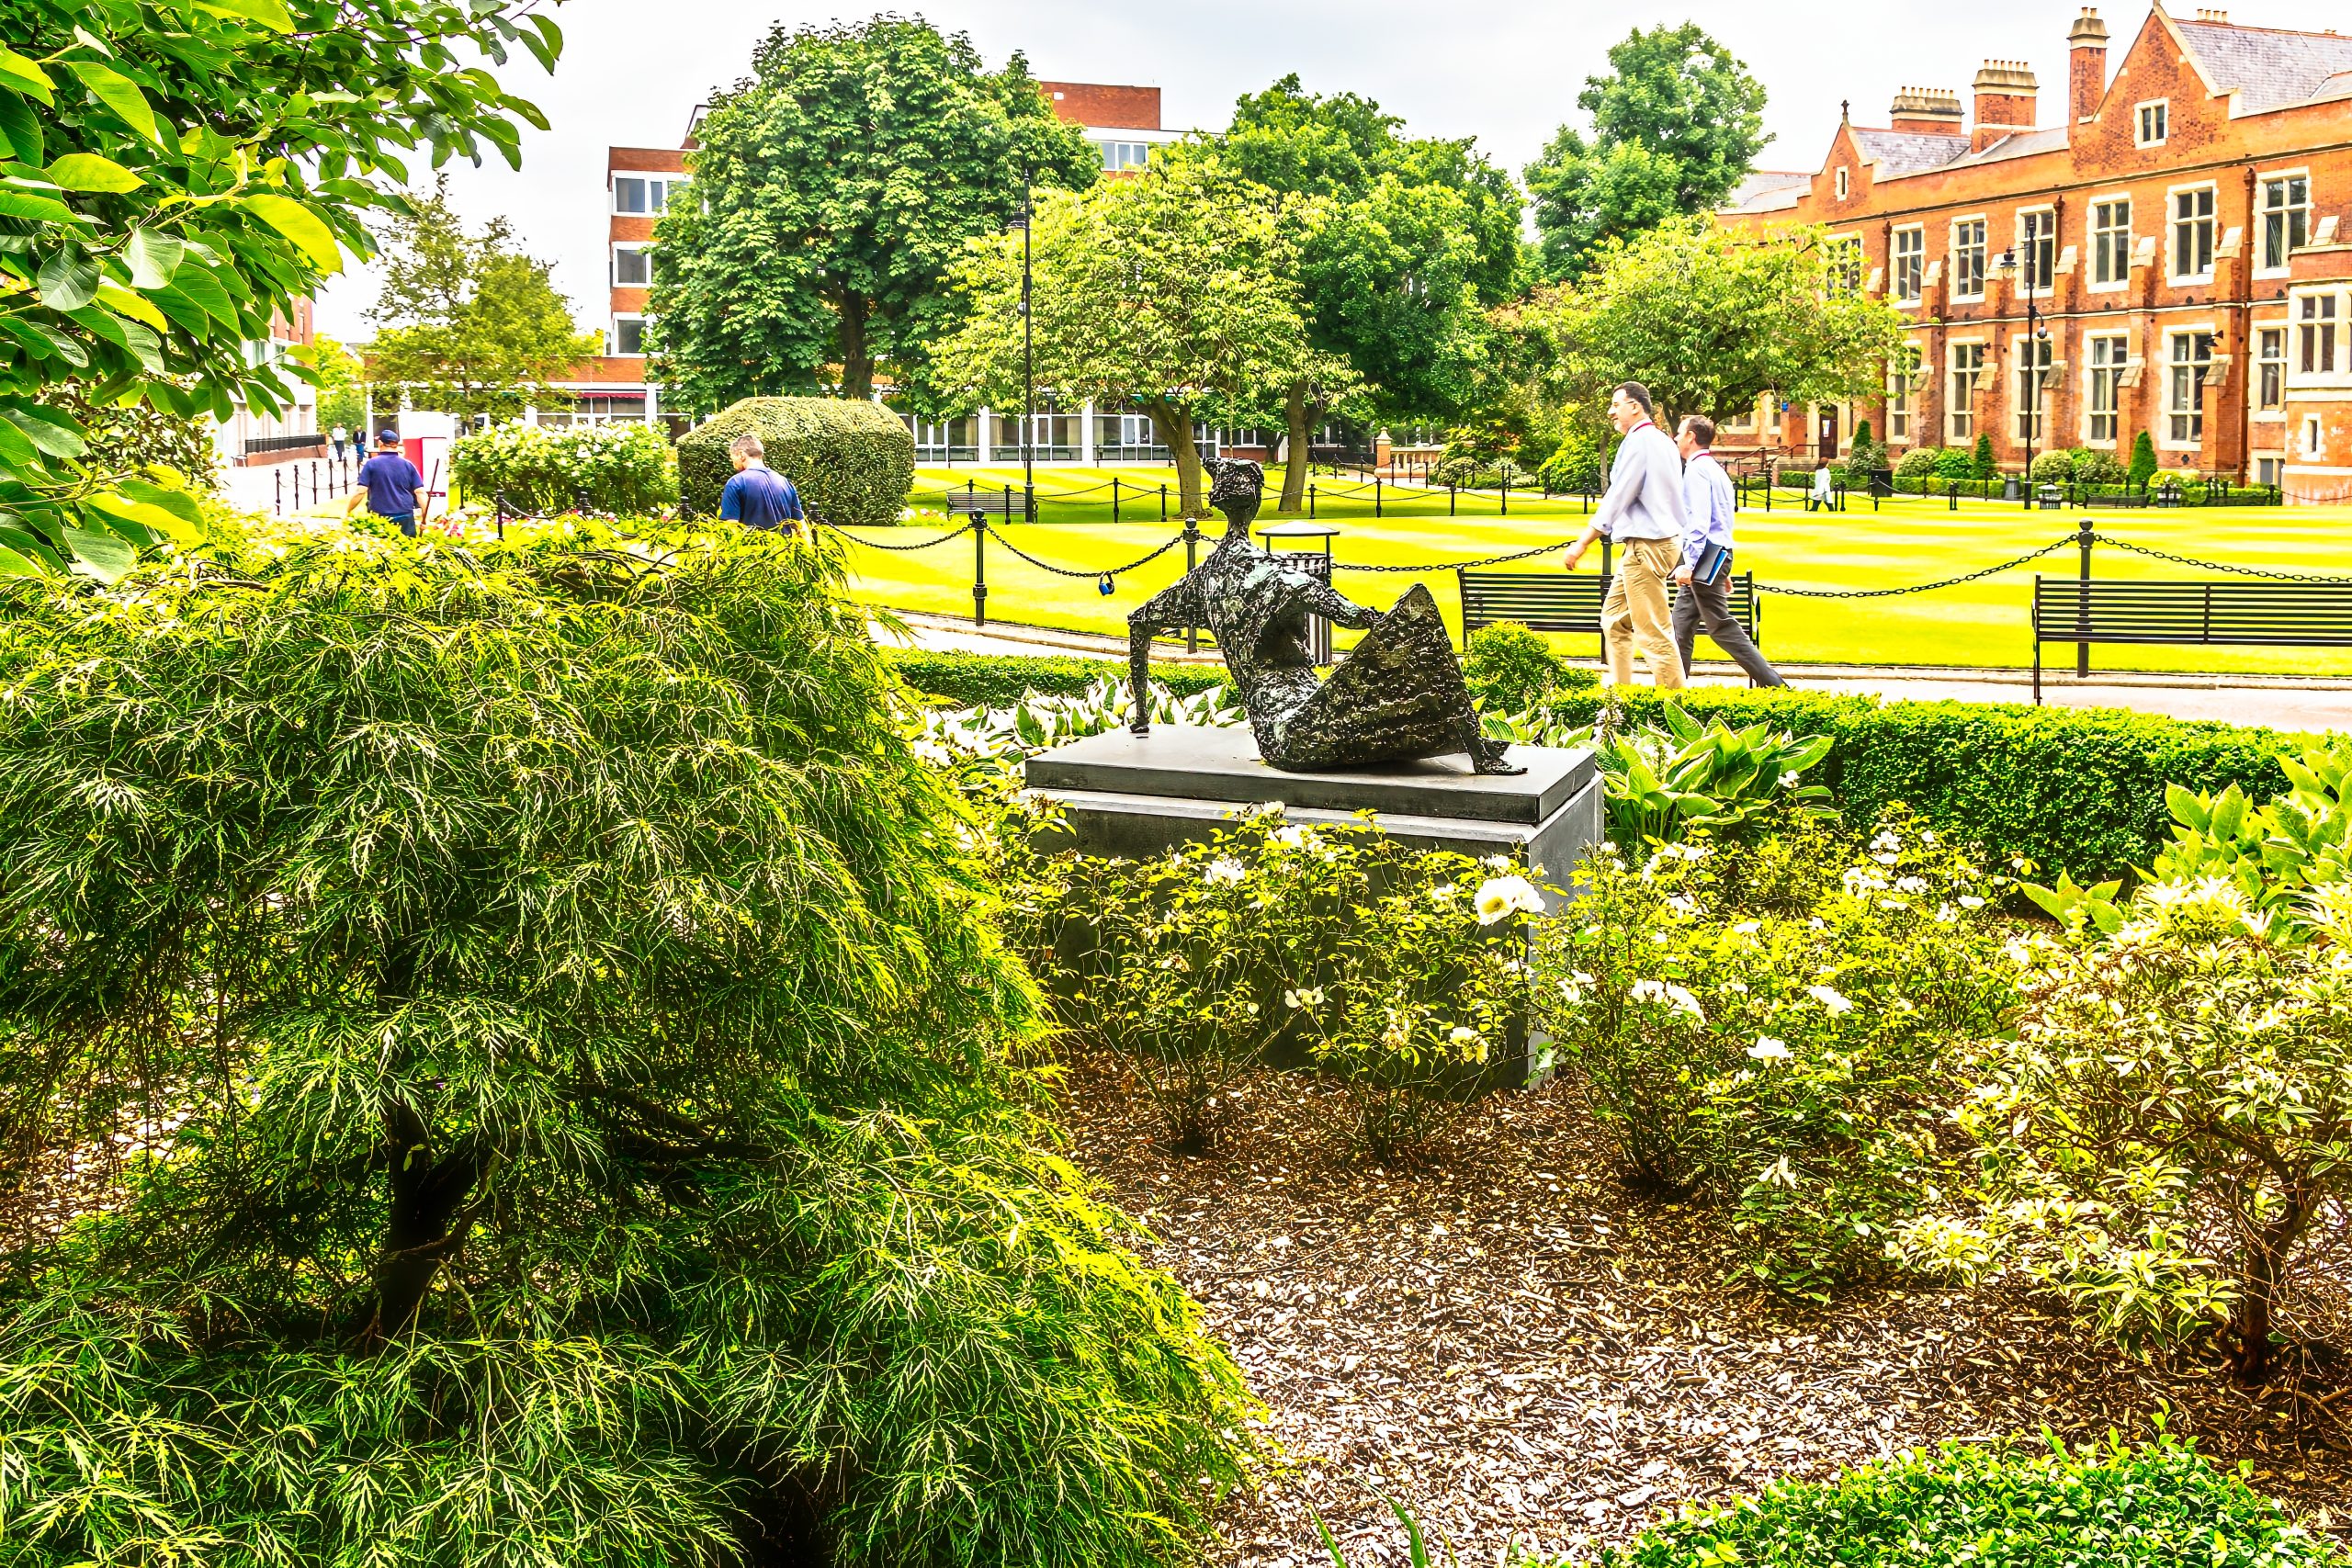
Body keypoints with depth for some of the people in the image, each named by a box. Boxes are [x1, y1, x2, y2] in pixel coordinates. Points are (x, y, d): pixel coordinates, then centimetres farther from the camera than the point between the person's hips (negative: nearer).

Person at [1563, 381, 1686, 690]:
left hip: (1646, 546, -11)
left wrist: (1582, 544, -11)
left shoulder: (1638, 442, -13)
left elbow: (1616, 498, -15)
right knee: (1614, 619, 17)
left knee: (1653, 633, -8)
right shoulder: (1663, 442, 16)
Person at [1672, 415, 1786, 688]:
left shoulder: (1696, 469, -11)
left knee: (1721, 626, -9)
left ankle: (1774, 684, -11)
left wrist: (1689, 563, -25)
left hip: (1704, 555, -10)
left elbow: (1699, 521, -21)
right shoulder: (1715, 469, 20)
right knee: (1681, 624, 11)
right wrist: (1722, 570, 24)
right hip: (1717, 554, 10)